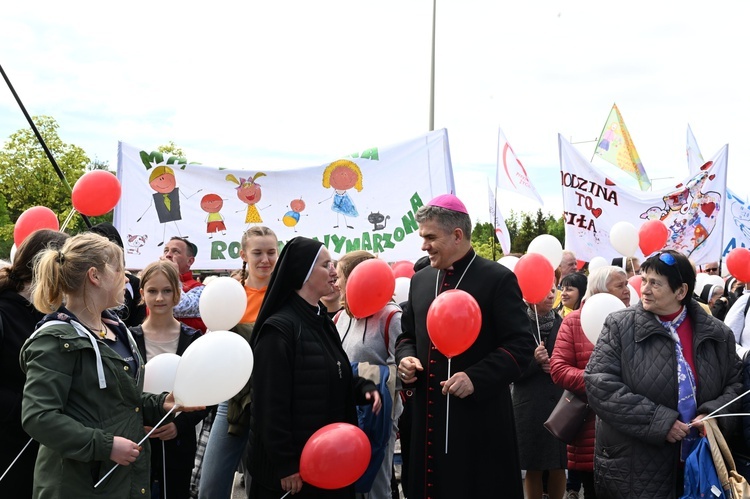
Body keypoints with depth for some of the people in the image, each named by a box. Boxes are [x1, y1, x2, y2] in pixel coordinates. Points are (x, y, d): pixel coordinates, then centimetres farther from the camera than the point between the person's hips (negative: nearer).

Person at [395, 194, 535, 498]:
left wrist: (476, 377, -21)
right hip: (427, 416, 6)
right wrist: (406, 358, 1)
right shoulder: (420, 281, 11)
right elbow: (408, 334, 23)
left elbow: (521, 345, -11)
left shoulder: (498, 279, -8)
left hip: (480, 418, -6)